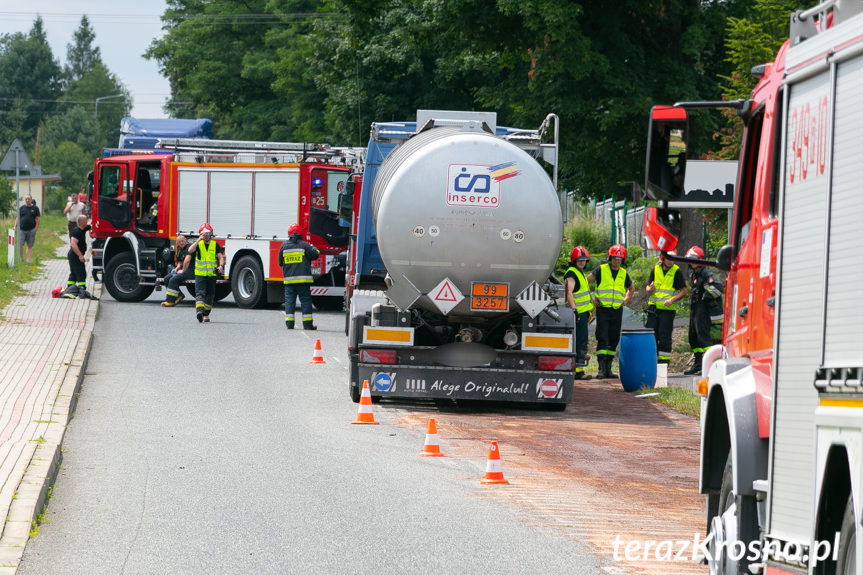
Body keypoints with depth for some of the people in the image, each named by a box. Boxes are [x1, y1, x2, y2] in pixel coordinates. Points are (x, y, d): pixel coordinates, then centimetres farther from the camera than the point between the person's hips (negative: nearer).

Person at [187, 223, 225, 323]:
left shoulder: (215, 245, 6)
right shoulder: (198, 244, 2)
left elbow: (220, 256, -1)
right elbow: (190, 250, -17)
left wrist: (221, 266, -20)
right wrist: (199, 240, -19)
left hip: (212, 274, 2)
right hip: (200, 274, -2)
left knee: (210, 295, 7)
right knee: (200, 293, -17)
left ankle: (206, 315, 17)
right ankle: (199, 311, -32)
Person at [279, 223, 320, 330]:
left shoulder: (284, 246, 4)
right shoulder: (304, 245, -5)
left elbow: (280, 262, 12)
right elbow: (315, 255, 2)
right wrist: (313, 248, 22)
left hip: (289, 278, 2)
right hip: (303, 279, -2)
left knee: (289, 301, 6)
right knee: (305, 301, 3)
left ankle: (289, 323, 1)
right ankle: (307, 323, 1)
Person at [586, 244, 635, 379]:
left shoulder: (623, 273, 11)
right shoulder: (601, 270, -2)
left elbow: (631, 288, 28)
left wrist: (626, 300, 14)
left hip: (617, 311, 5)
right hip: (603, 310, -4)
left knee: (613, 340, 6)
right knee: (602, 340, -9)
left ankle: (608, 368, 12)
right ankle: (602, 369, -11)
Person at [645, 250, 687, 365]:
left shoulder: (677, 272, -2)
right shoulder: (655, 269, 9)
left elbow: (683, 291, -2)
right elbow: (647, 288, 12)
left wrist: (672, 300, -17)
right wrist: (650, 289, -12)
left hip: (668, 309, -4)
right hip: (653, 307, 4)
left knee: (664, 337, -5)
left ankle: (664, 361, 1)